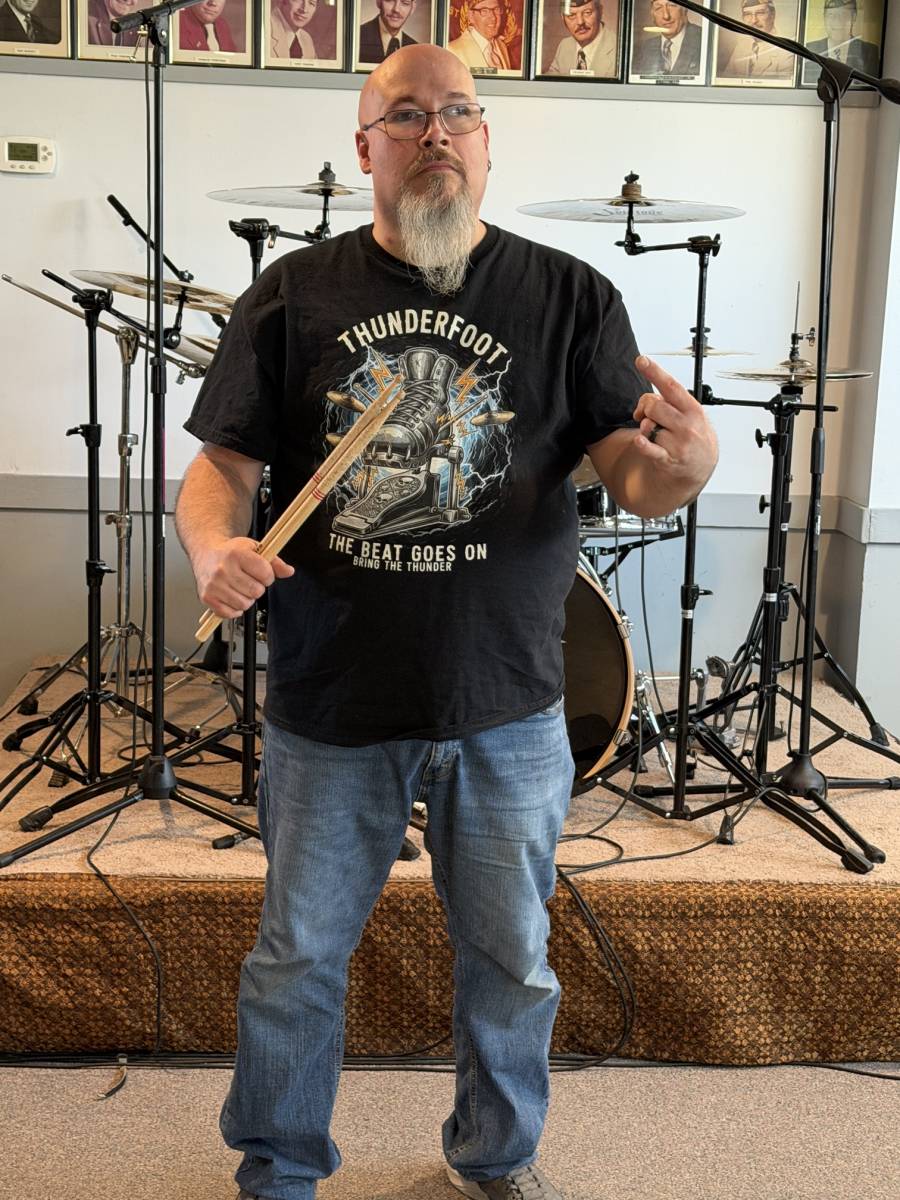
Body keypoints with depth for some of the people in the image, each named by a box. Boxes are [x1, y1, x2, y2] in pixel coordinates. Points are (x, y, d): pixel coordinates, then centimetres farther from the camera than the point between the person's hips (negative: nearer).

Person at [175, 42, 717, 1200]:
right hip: (329, 708, 0)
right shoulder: (292, 297, 0)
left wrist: (685, 463, -29)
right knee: (298, 956, 15)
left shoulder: (569, 297, -1)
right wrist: (213, 547, -22)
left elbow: (634, 476, -5)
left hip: (506, 710, 1)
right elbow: (221, 464, 0)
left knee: (511, 960, 18)